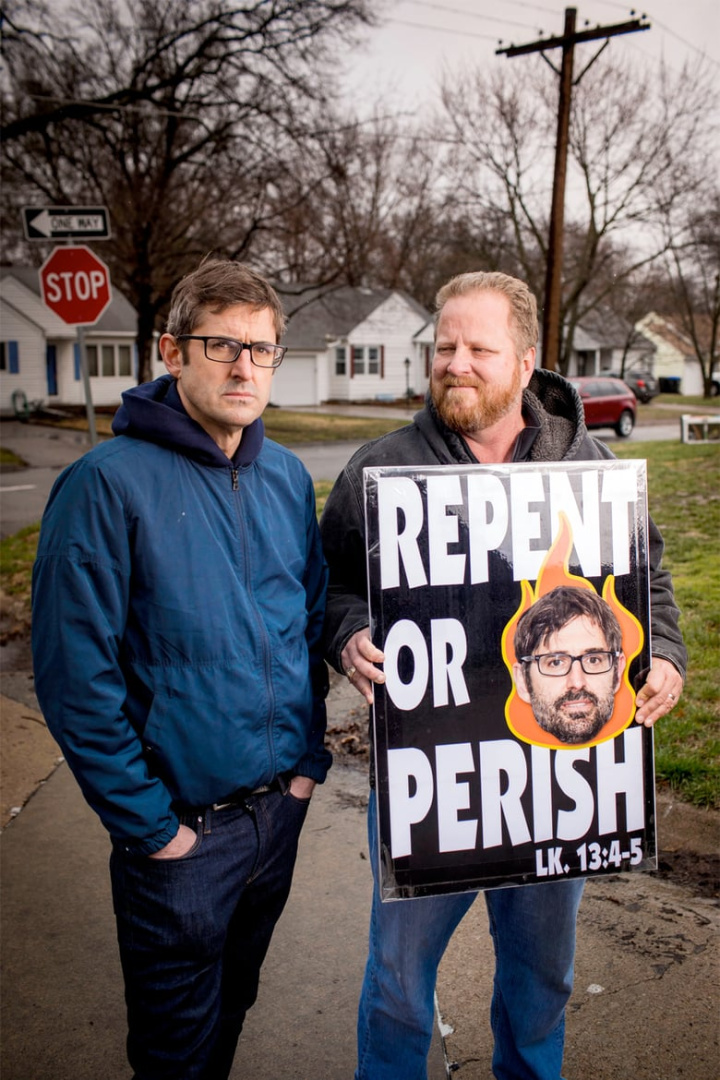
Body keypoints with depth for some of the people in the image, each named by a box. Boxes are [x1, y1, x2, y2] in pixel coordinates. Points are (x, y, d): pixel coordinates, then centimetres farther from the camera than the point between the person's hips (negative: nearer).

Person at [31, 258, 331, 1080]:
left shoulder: (287, 478, 2)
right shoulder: (109, 482, -17)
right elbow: (75, 675, -18)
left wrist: (310, 757, 5)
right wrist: (147, 822, -15)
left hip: (281, 809, 5)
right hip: (181, 827, -5)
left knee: (232, 1006, 26)